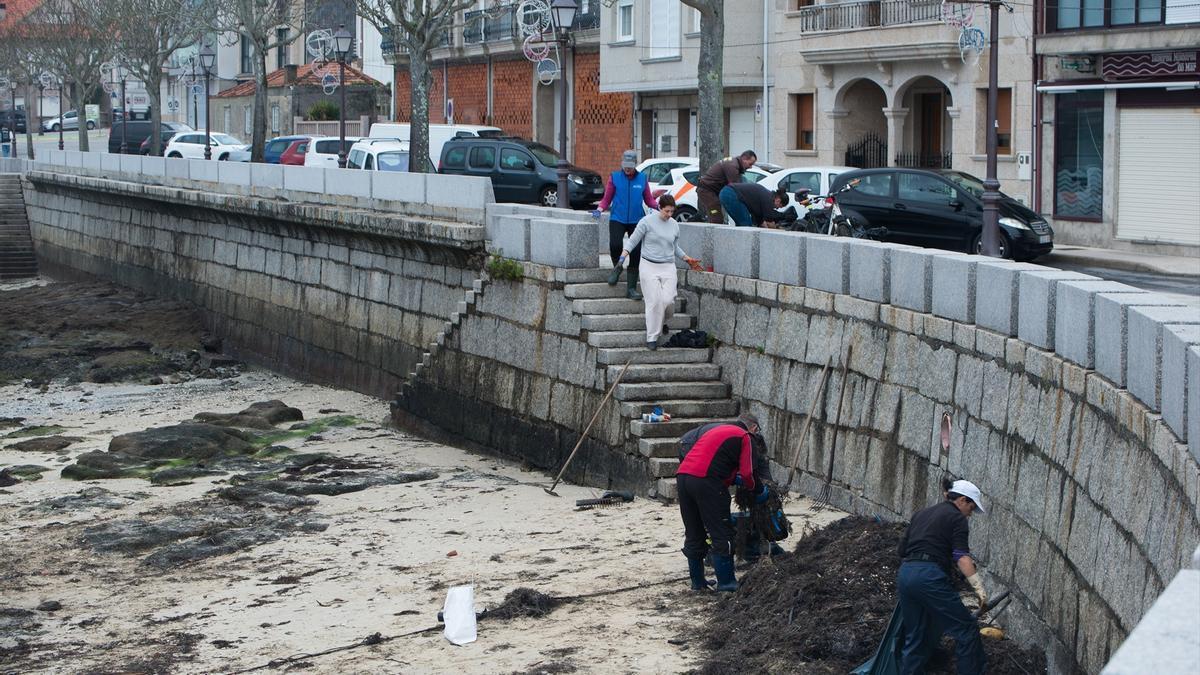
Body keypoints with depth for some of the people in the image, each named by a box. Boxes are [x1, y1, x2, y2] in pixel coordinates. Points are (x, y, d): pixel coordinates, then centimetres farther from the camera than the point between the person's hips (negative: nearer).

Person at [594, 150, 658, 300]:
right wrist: (600, 209, -9)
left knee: (636, 254, -3)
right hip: (617, 219, -1)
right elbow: (607, 199, 8)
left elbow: (648, 199, 13)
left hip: (636, 221, 1)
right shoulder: (614, 177, 4)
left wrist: (656, 206, -7)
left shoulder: (642, 179, 7)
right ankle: (617, 267, 10)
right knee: (615, 245, -24)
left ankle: (631, 289, 6)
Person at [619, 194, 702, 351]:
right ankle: (652, 338, -3)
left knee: (668, 300, -11)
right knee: (654, 301, -11)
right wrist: (623, 255, -18)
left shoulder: (674, 225, 10)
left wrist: (687, 259, 22)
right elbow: (633, 240, -4)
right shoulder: (647, 221, -4)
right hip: (649, 266, -4)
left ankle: (662, 322, 24)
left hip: (668, 267, 4)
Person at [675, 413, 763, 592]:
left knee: (693, 535, 17)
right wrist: (756, 488, 20)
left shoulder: (716, 430, 31)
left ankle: (697, 581, 22)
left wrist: (733, 479, 30)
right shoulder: (744, 437, 7)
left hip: (682, 475, 8)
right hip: (705, 481, -8)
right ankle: (726, 582, 1)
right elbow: (746, 474, 1)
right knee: (721, 534, 1)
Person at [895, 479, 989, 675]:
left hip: (904, 573, 8)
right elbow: (961, 556, -10)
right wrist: (978, 587, -15)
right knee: (966, 629, -1)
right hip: (929, 576, -8)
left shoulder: (922, 513, 24)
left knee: (915, 638, 13)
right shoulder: (957, 518, 3)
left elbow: (902, 547, 24)